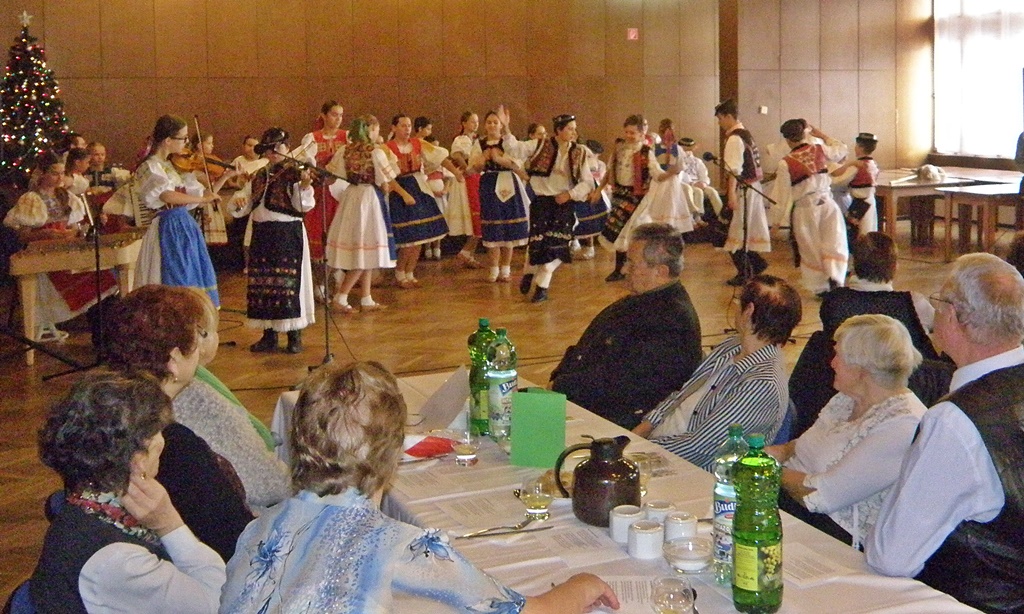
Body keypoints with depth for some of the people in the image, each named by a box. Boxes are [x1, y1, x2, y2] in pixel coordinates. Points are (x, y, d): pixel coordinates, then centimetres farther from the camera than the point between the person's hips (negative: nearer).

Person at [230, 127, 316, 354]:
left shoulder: (294, 173, -5)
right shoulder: (258, 177, 11)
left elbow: (303, 206, -16)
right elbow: (241, 209, 11)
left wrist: (304, 185, -33)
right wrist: (238, 201, -11)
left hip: (288, 235, -6)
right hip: (261, 235, 6)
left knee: (289, 284, -4)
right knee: (262, 285, 8)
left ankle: (295, 336, 6)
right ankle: (269, 336, 17)